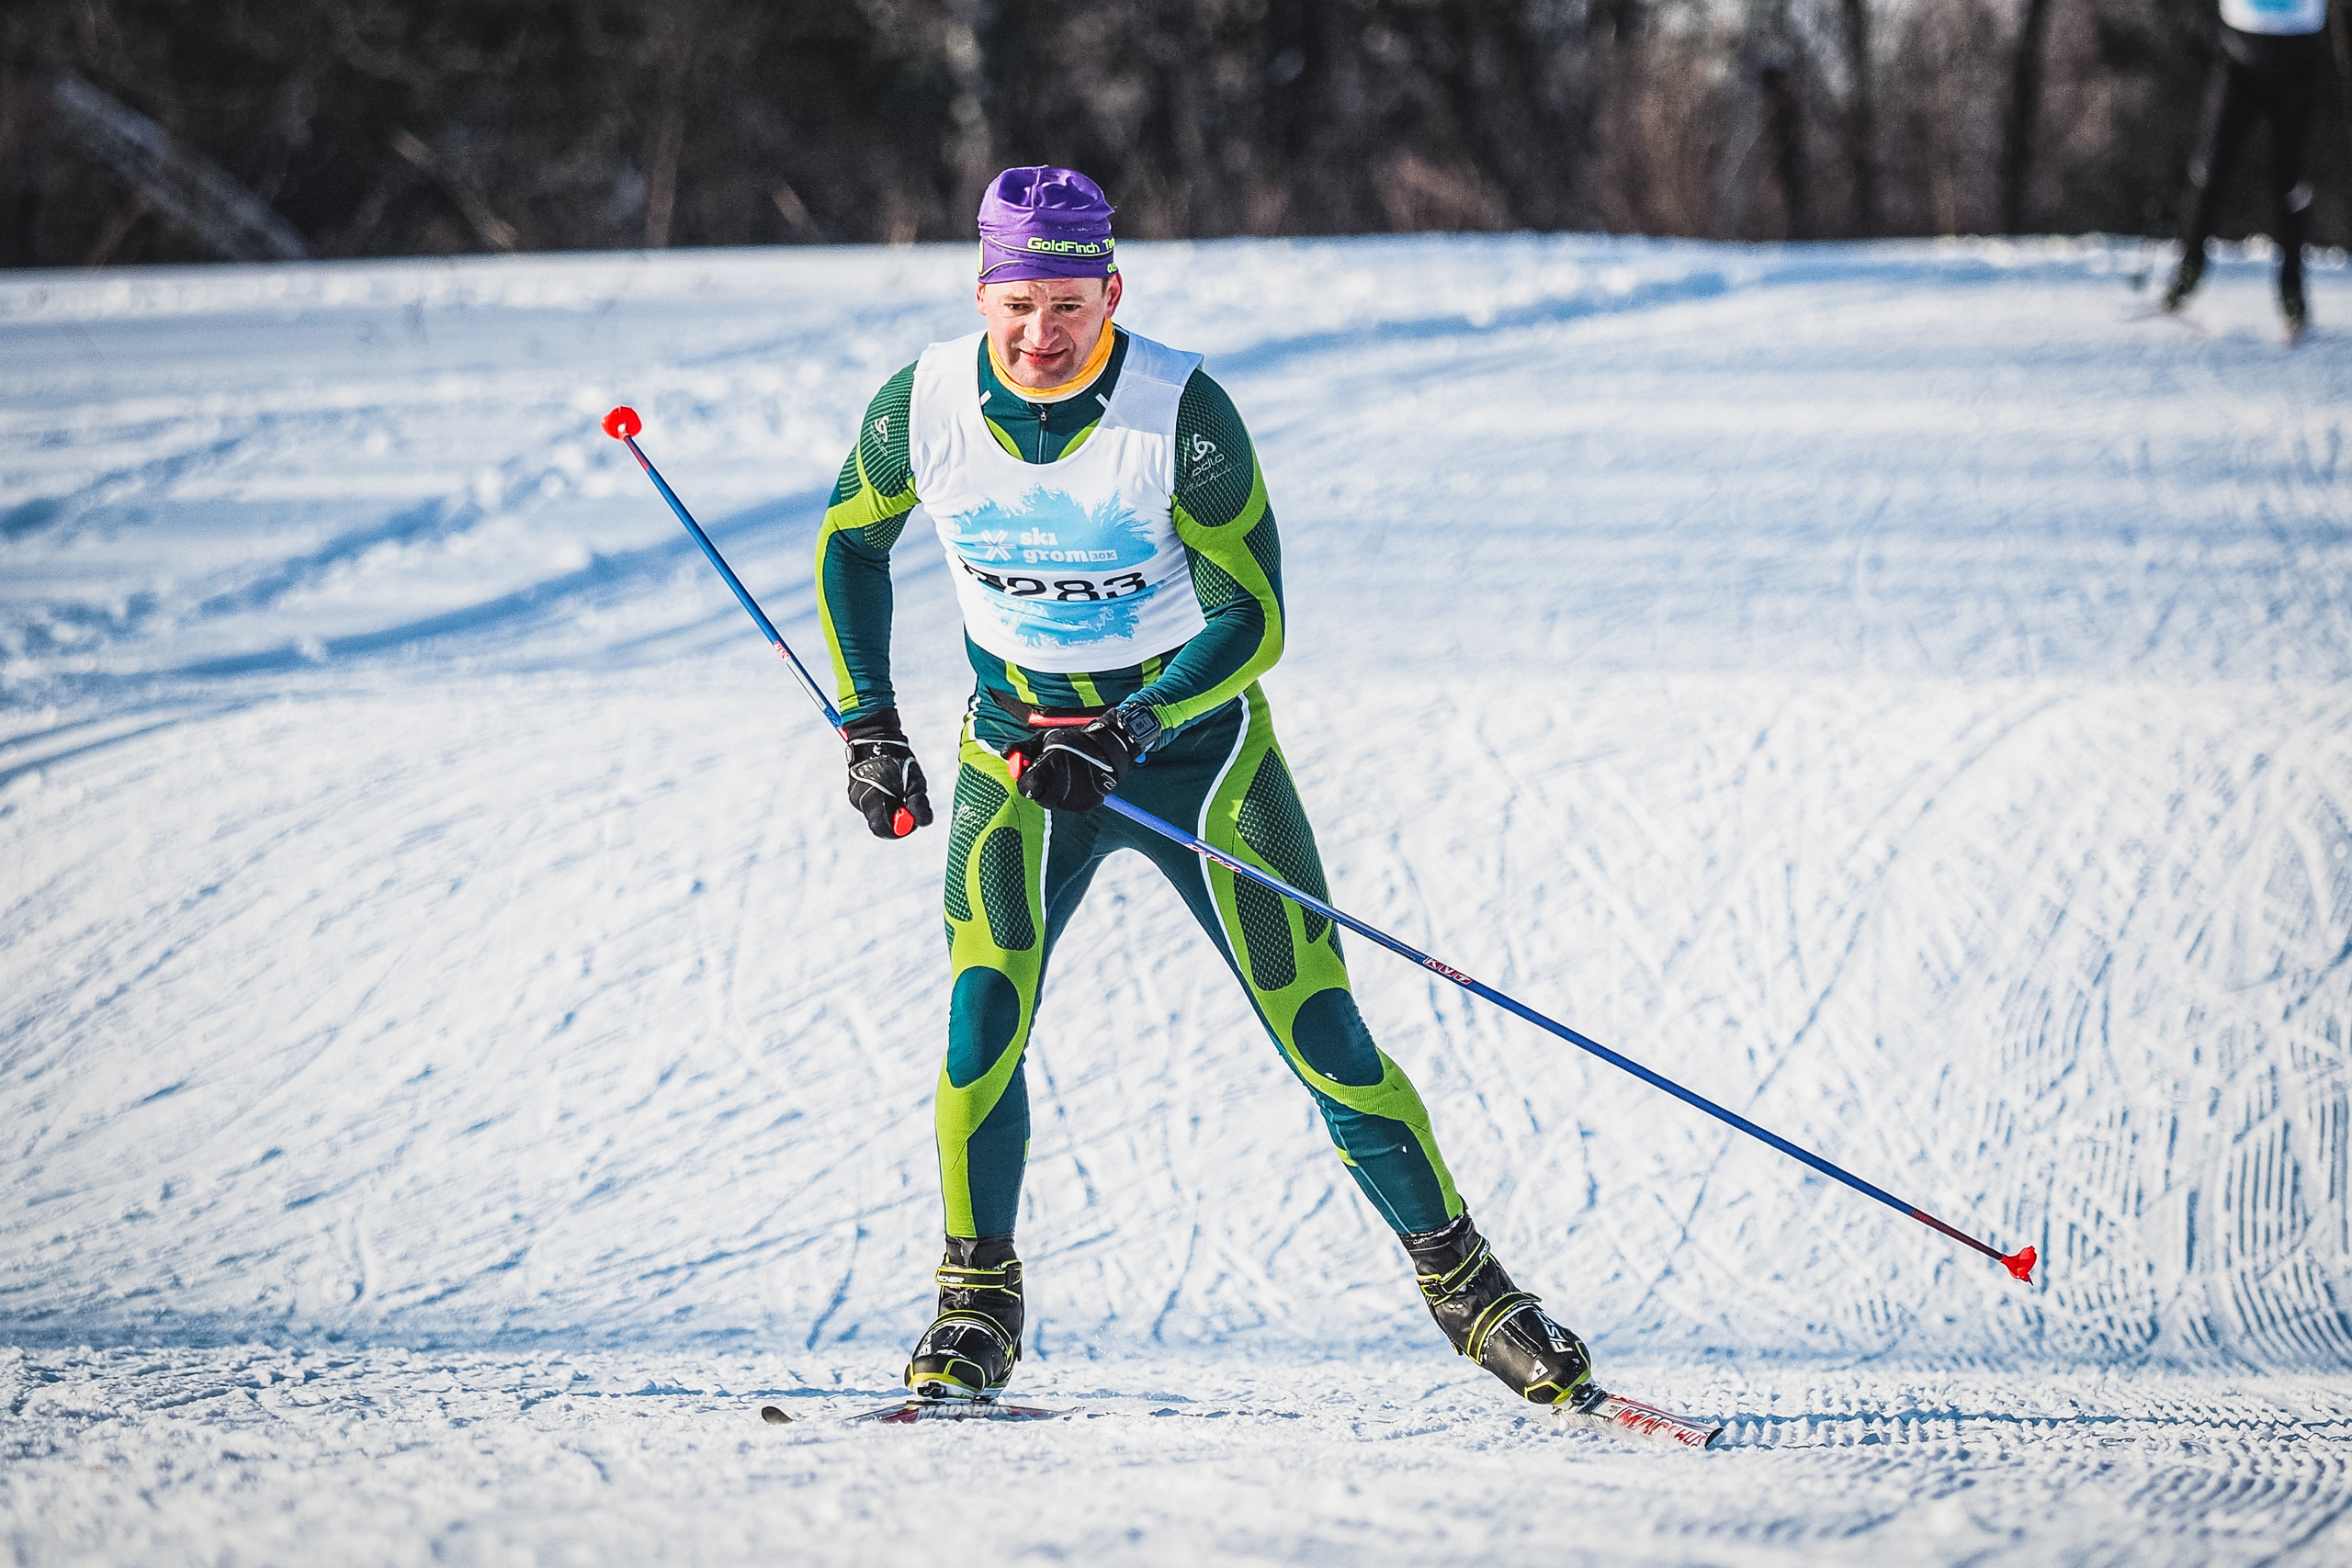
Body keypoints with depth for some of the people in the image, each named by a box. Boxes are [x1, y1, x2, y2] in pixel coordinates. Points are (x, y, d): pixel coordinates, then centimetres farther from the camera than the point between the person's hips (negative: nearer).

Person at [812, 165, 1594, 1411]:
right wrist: (867, 725, 3)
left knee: (1322, 1034, -4)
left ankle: (1462, 1281, 10)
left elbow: (1254, 621, -17)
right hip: (1019, 745, 2)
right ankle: (976, 1305, -4)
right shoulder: (922, 408, -13)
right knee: (984, 1003, -19)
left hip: (1192, 736, -2)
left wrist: (1129, 733, -30)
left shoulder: (1183, 414, -21)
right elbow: (850, 546, 8)